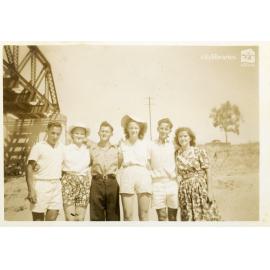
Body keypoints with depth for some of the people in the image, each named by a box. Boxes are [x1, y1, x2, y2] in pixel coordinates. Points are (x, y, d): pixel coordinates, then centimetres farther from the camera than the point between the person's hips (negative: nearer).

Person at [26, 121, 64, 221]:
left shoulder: (61, 146, 9)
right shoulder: (38, 147, -6)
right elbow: (29, 169, -9)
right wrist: (31, 190, -16)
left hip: (56, 186, 5)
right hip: (41, 184, -4)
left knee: (52, 218, 5)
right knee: (38, 219, 2)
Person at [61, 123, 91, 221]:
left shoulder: (87, 150, 11)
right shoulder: (66, 149, 1)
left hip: (84, 185, 3)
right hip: (68, 183, -3)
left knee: (80, 219, 4)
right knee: (70, 219, -6)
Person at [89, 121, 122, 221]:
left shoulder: (116, 149, 10)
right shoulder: (92, 149, 8)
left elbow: (120, 164, 13)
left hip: (112, 182, 1)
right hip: (97, 182, 0)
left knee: (113, 213, 3)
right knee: (96, 215, 2)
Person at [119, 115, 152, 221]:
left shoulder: (145, 144, 16)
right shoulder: (122, 144, 13)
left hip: (143, 175, 1)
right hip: (127, 176, -1)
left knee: (144, 214, -3)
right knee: (128, 215, -5)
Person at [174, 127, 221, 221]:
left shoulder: (200, 151, -3)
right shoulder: (176, 154, 6)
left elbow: (208, 171, -4)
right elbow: (177, 174, 11)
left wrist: (209, 191, -9)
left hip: (201, 188, -2)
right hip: (185, 191, 3)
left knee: (205, 216, -1)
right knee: (188, 218, 6)